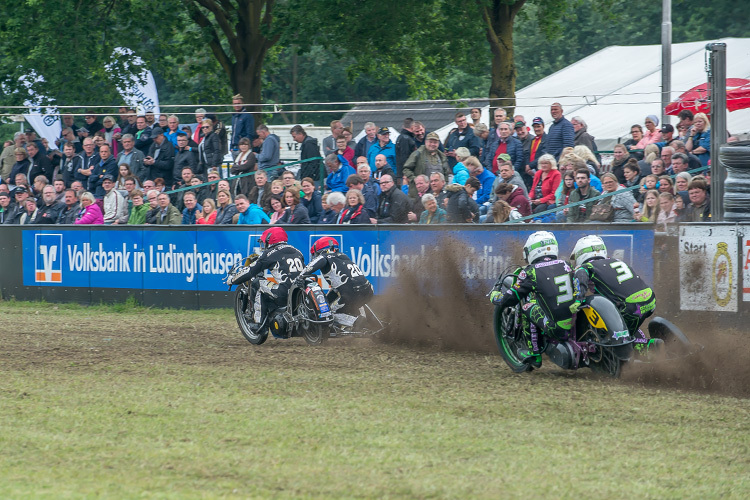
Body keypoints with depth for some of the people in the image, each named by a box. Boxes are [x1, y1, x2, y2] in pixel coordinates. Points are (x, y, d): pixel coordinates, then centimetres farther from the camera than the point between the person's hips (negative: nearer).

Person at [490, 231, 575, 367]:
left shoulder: (530, 271, -2)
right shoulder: (565, 265, 11)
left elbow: (508, 299, 4)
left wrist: (494, 295, 28)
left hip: (556, 328, -5)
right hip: (577, 323, 5)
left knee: (527, 308, 16)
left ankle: (534, 354, 18)